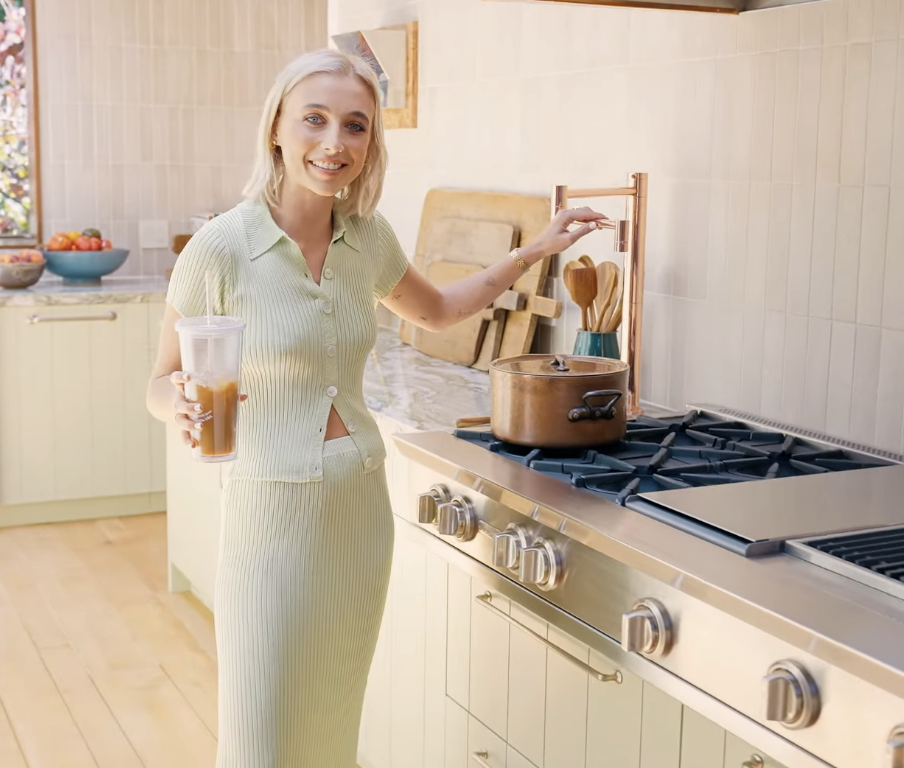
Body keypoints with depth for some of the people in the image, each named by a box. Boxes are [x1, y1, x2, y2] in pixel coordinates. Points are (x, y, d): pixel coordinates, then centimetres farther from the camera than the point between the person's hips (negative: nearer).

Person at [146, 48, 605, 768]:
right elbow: (159, 385, -6)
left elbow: (435, 310, 21)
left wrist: (531, 253, 14)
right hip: (274, 511, -5)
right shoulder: (222, 246, -15)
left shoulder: (368, 236, 1)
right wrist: (184, 402, -29)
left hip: (362, 501, 5)